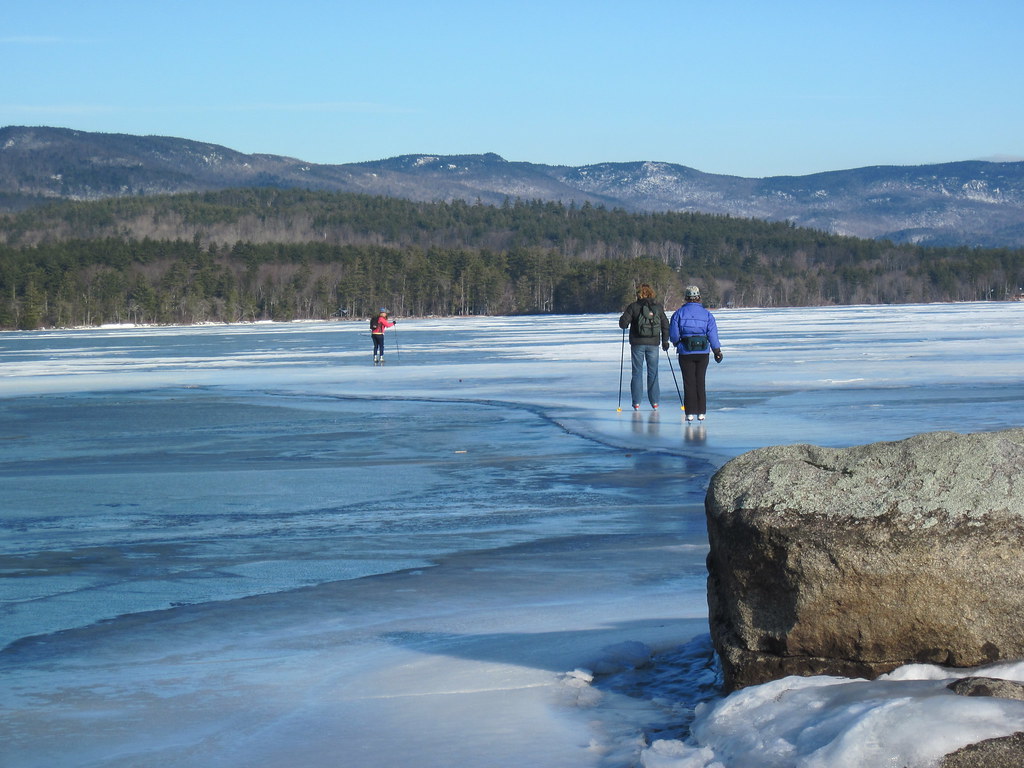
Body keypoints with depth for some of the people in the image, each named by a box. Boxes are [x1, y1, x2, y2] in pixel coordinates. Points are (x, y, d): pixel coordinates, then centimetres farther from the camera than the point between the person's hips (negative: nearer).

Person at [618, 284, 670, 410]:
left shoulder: (633, 307, -5)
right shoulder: (658, 307, 3)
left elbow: (623, 323, -8)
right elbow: (665, 325, 7)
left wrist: (626, 323, 15)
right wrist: (665, 341, 15)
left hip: (637, 344, -2)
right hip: (653, 343, 2)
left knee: (637, 372, 4)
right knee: (653, 372, 10)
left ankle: (636, 402, 1)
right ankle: (654, 402, 8)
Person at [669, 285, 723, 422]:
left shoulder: (679, 313, -3)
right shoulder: (707, 314, 2)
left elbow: (673, 335, -4)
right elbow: (713, 334, -2)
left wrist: (677, 343, 17)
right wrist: (717, 351, 6)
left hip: (686, 353, -1)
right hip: (703, 353, 2)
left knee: (689, 383, 3)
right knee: (700, 382, 10)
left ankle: (690, 412, 0)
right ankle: (701, 412, 8)